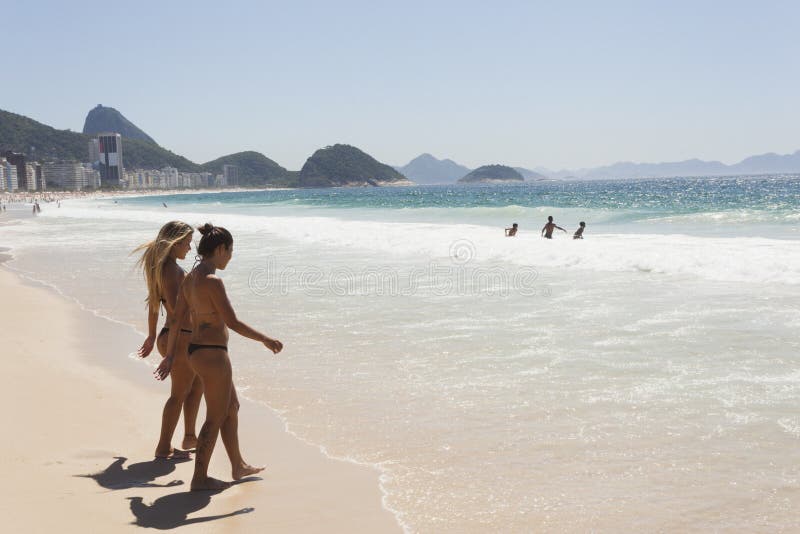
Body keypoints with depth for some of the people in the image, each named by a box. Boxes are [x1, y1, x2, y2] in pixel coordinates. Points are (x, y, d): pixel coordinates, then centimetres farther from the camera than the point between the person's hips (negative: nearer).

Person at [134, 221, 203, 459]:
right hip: (180, 337, -10)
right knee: (179, 394, 1)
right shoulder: (171, 269, -18)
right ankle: (164, 447, 9)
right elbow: (175, 306, -26)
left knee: (197, 384, 23)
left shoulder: (160, 267, 12)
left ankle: (189, 437, 33)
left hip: (171, 335, 10)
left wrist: (152, 336, 25)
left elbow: (154, 304, 19)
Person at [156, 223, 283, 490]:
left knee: (232, 407, 22)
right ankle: (199, 478, 13)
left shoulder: (190, 278, 7)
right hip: (212, 354, -10)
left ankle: (239, 466, 35)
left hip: (196, 351, 10)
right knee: (216, 418, 4)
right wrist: (265, 340, -11)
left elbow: (176, 318, 11)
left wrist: (170, 355, 18)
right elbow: (233, 322, -21)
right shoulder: (212, 281, -21)